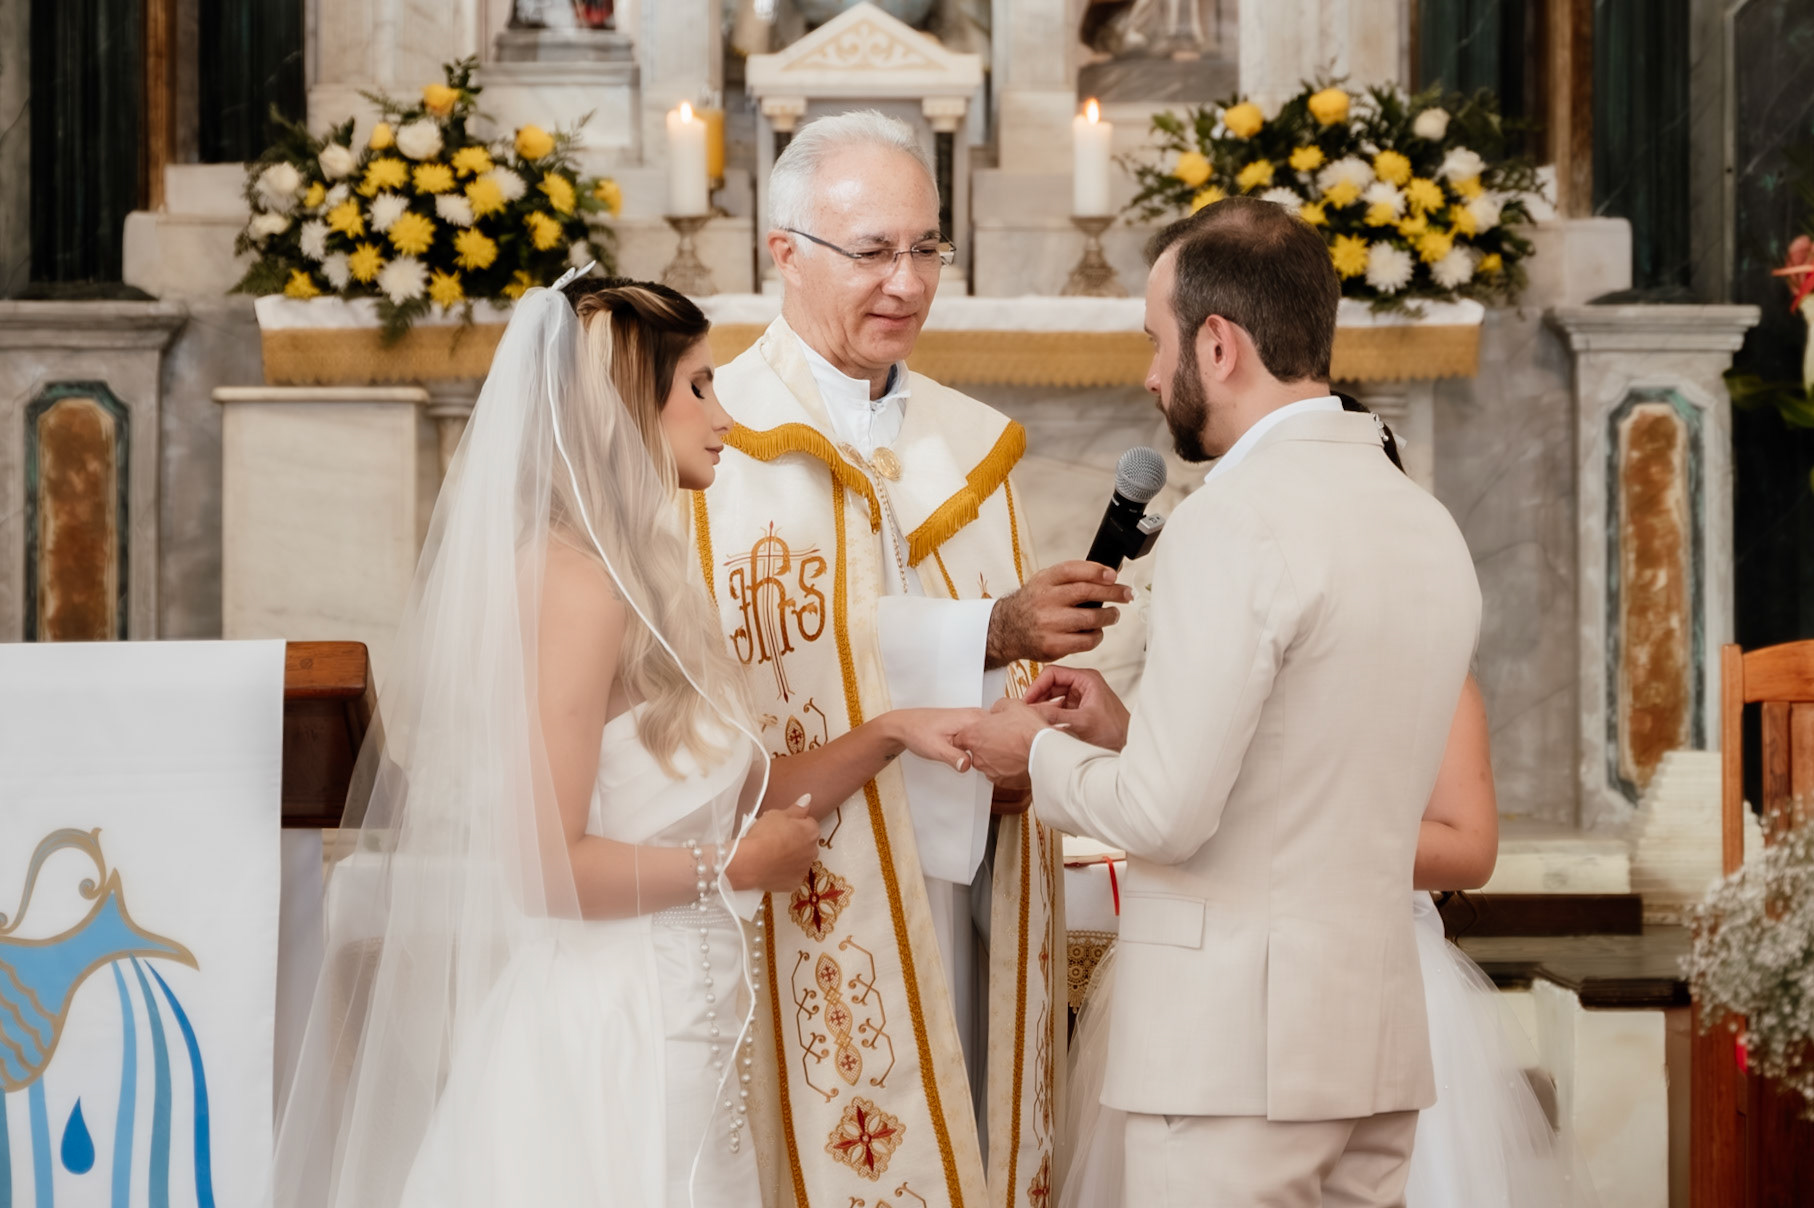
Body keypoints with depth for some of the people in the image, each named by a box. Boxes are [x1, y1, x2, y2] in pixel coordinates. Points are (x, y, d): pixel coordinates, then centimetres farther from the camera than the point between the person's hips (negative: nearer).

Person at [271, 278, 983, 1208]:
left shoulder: (639, 583, 12)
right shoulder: (576, 580, -16)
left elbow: (728, 804, 15)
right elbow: (541, 864, -21)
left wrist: (886, 736, 9)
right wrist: (728, 868, -9)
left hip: (670, 1031, 9)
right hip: (605, 1047, -9)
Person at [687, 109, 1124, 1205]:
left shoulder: (974, 445, 16)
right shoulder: (725, 439, -6)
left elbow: (1014, 683, 16)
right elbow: (777, 646, -19)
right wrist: (984, 633, -26)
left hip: (971, 891, 6)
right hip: (823, 897, -6)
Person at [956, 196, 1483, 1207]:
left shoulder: (1235, 523, -14)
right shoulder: (1432, 526, 11)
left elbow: (1165, 814, -17)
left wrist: (1044, 752, 2)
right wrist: (1129, 732, 15)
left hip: (1238, 1047, -8)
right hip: (1380, 1040, 8)